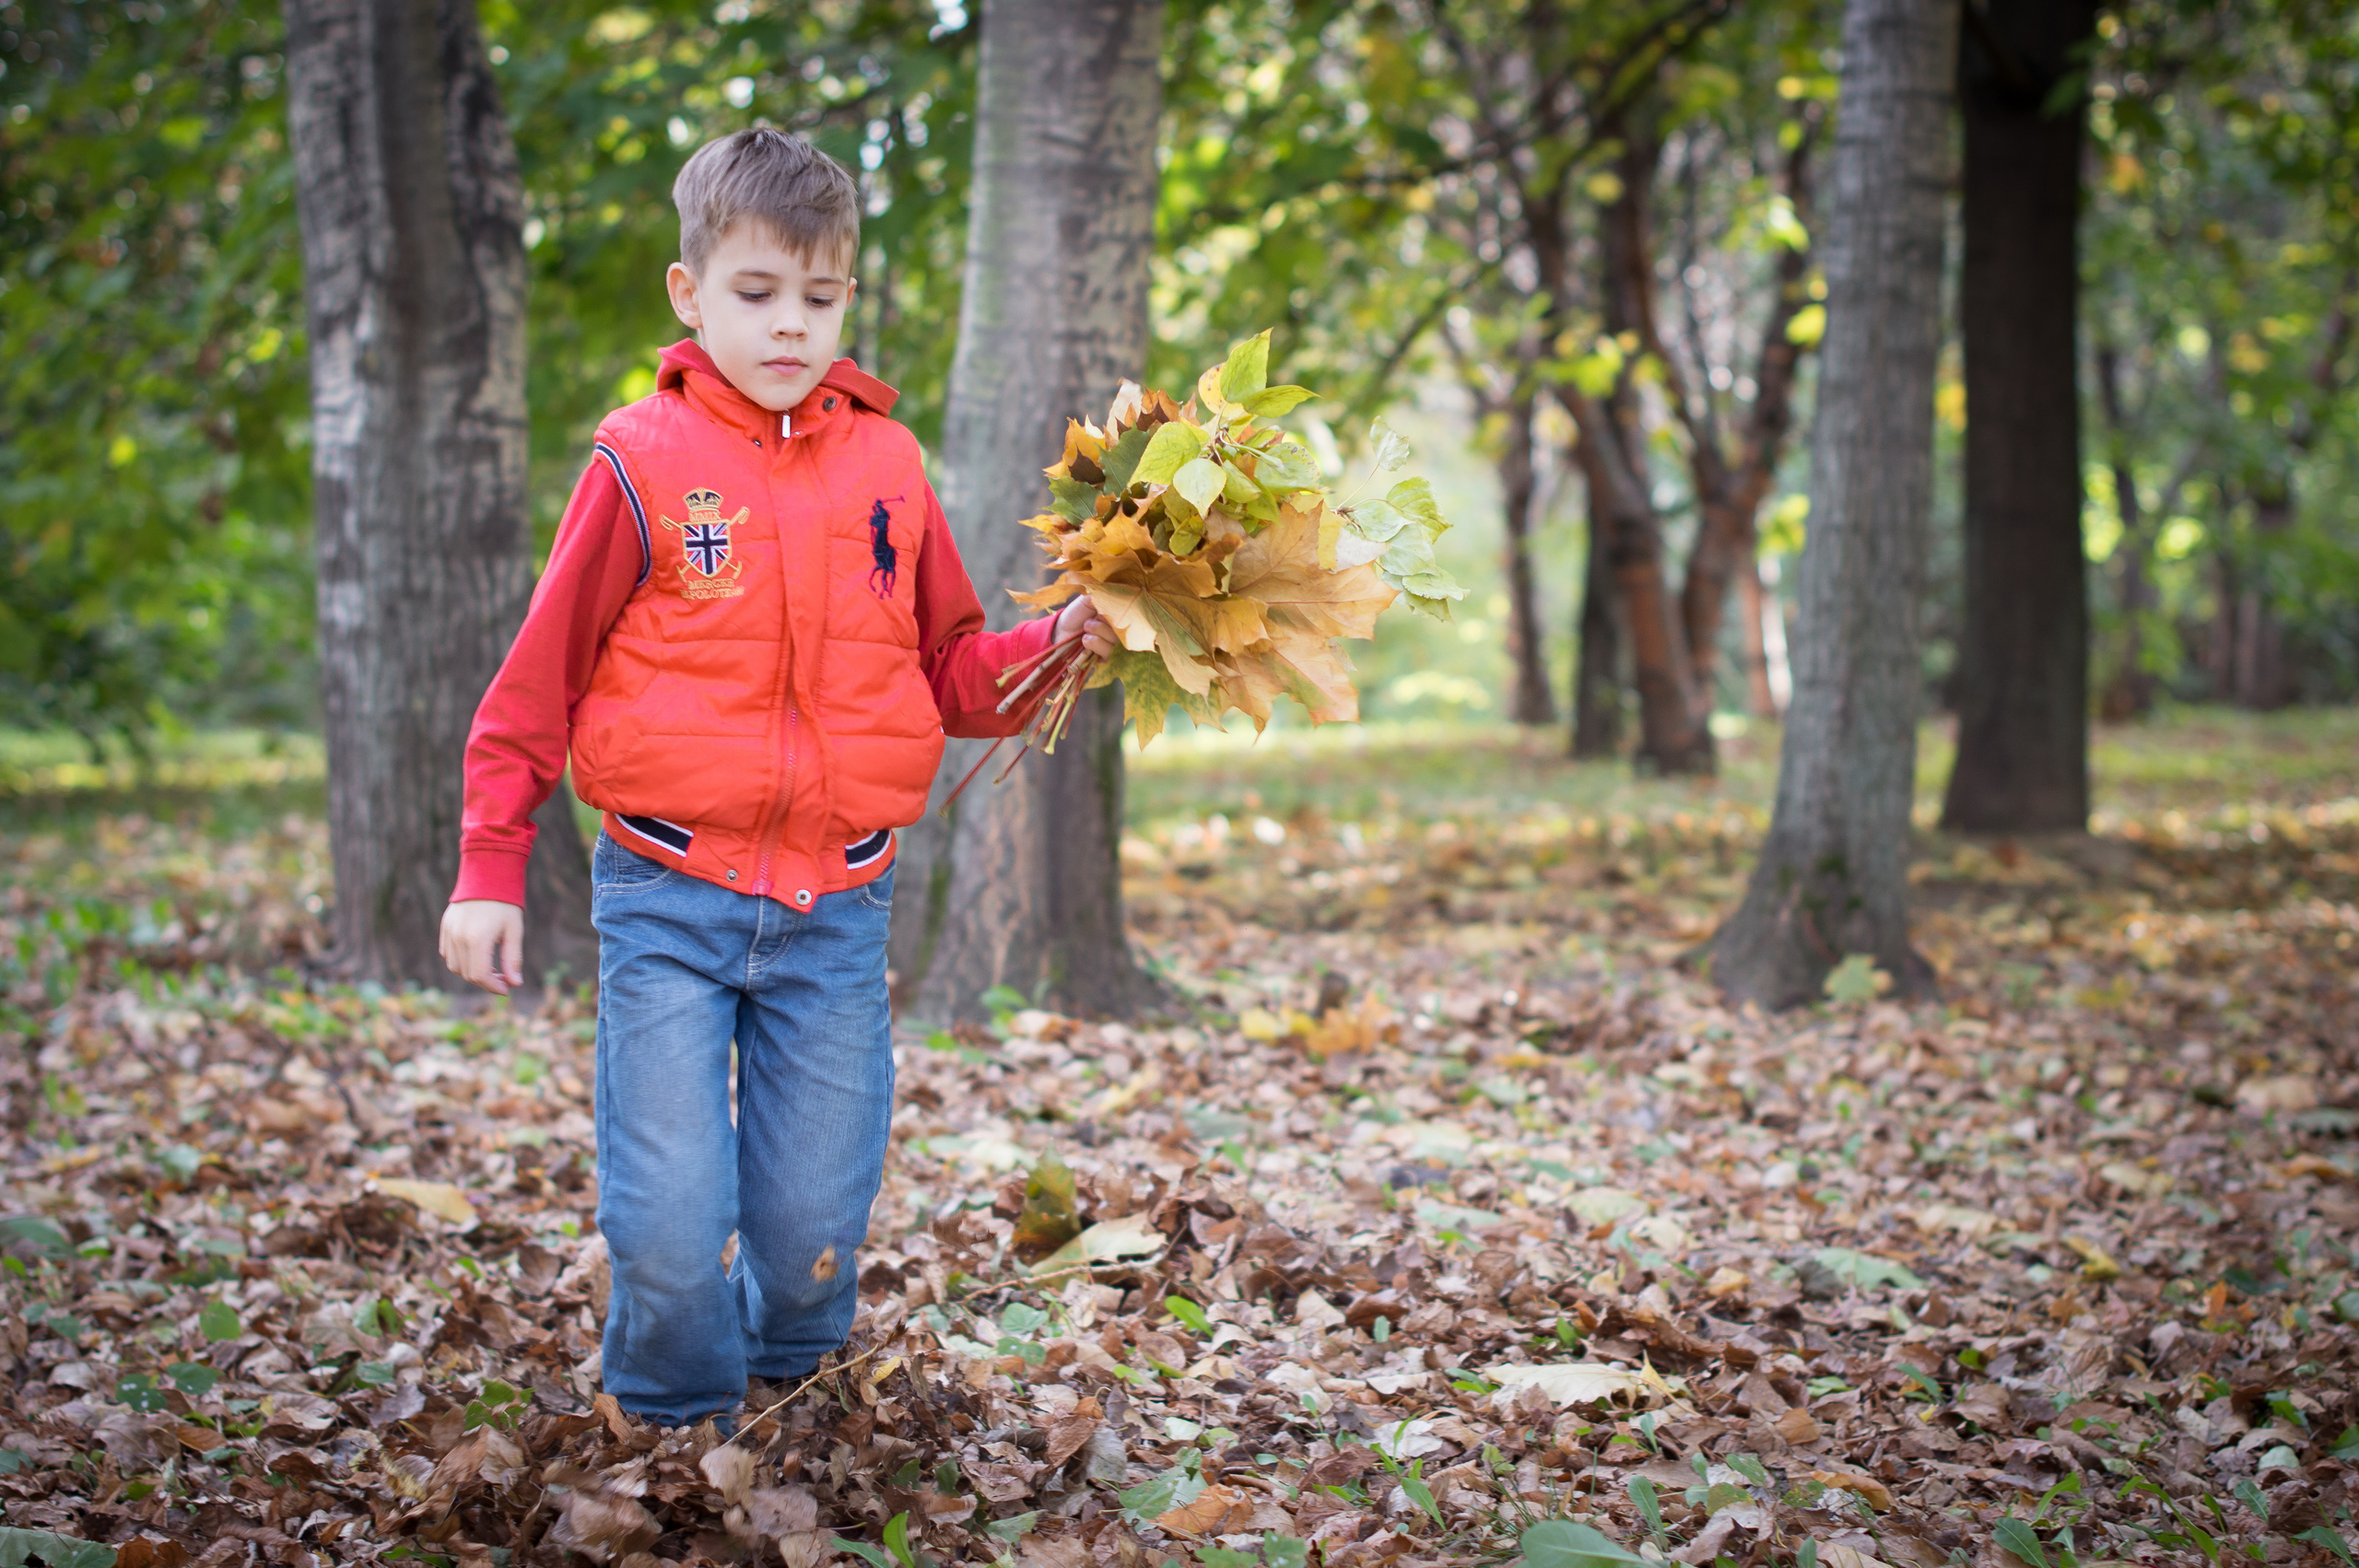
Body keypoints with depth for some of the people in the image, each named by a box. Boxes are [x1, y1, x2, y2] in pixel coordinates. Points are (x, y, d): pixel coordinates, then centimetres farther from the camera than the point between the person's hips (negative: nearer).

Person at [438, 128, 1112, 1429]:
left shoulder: (885, 466, 6)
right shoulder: (642, 463, -3)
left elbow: (950, 670, 13)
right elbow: (540, 678, 2)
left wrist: (1056, 644, -6)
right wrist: (488, 869, 0)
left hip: (836, 913, 3)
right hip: (668, 902, -2)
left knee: (814, 1232, 6)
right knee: (668, 1232, -5)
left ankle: (787, 1387, 36)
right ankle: (675, 1425, 22)